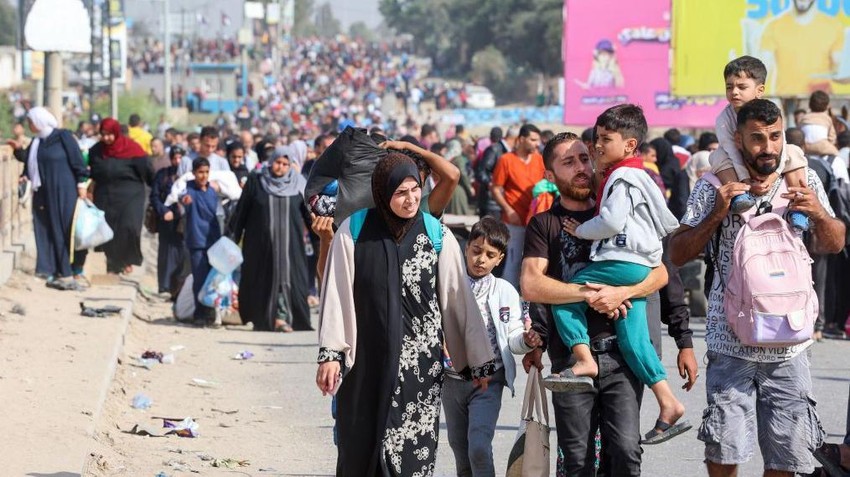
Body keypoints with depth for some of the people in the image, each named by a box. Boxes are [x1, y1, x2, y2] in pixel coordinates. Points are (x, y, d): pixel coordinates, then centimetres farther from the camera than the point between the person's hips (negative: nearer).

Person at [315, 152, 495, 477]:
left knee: (411, 451, -6)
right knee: (359, 450, 5)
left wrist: (479, 361, 4)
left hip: (419, 364, -1)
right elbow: (337, 296, 0)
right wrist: (330, 354, -5)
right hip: (365, 362, 1)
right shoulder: (353, 232, -2)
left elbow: (460, 301, 2)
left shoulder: (438, 237, -2)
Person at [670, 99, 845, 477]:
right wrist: (716, 215, -15)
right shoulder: (714, 188, -1)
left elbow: (834, 245, 13)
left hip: (787, 344, 2)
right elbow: (678, 255, 0)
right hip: (731, 342, -2)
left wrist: (819, 214, -9)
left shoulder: (804, 181, 6)